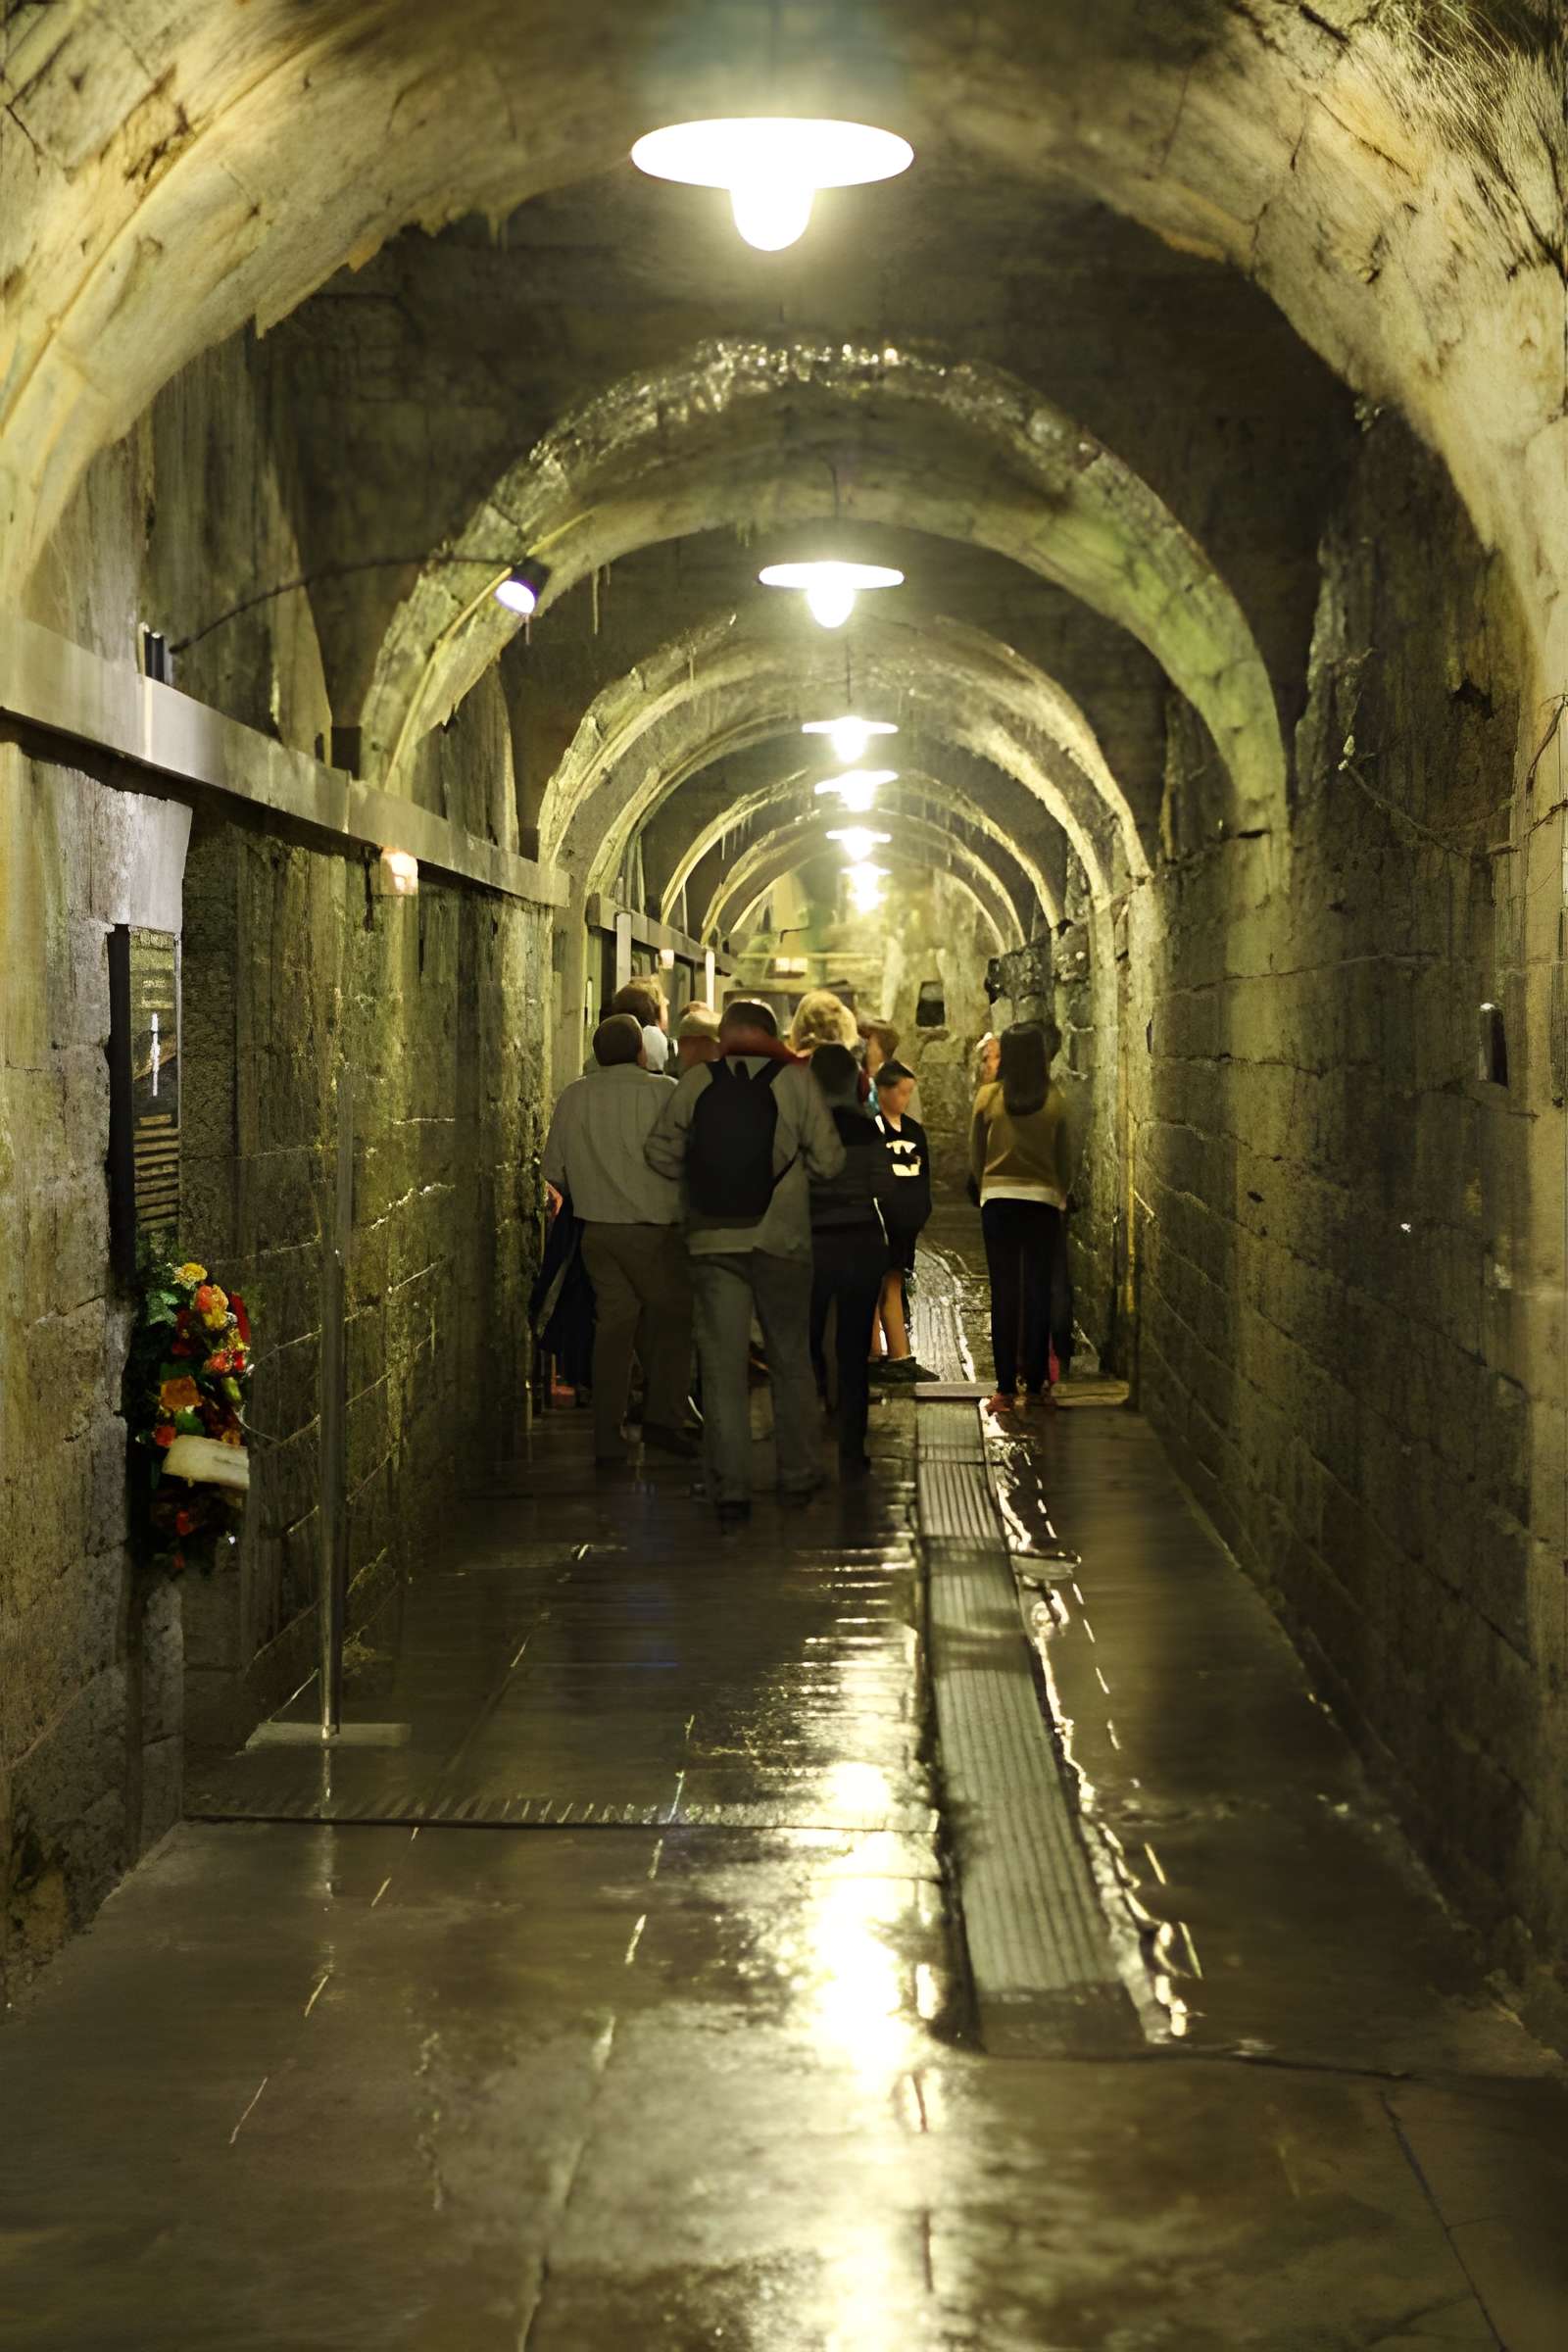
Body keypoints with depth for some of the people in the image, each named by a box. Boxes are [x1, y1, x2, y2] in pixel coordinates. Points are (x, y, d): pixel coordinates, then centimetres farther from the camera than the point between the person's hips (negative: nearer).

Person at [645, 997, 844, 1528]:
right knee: (791, 1362, 15)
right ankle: (798, 1477, 22)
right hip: (781, 1240, 0)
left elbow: (660, 1153, 2)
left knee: (722, 1365, 2)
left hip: (713, 1240, 0)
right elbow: (828, 1159, -5)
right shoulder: (795, 1080, -4)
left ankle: (730, 1489, -2)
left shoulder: (696, 1082, -1)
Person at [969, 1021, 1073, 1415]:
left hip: (998, 1199, 0)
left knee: (1004, 1293, 3)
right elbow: (1064, 1160, 3)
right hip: (1043, 1200, 0)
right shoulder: (1054, 1100, -4)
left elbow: (975, 1157, 3)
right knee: (1038, 1292, 8)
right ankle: (1036, 1382, 11)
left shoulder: (988, 1097, -4)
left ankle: (1006, 1387, 1)